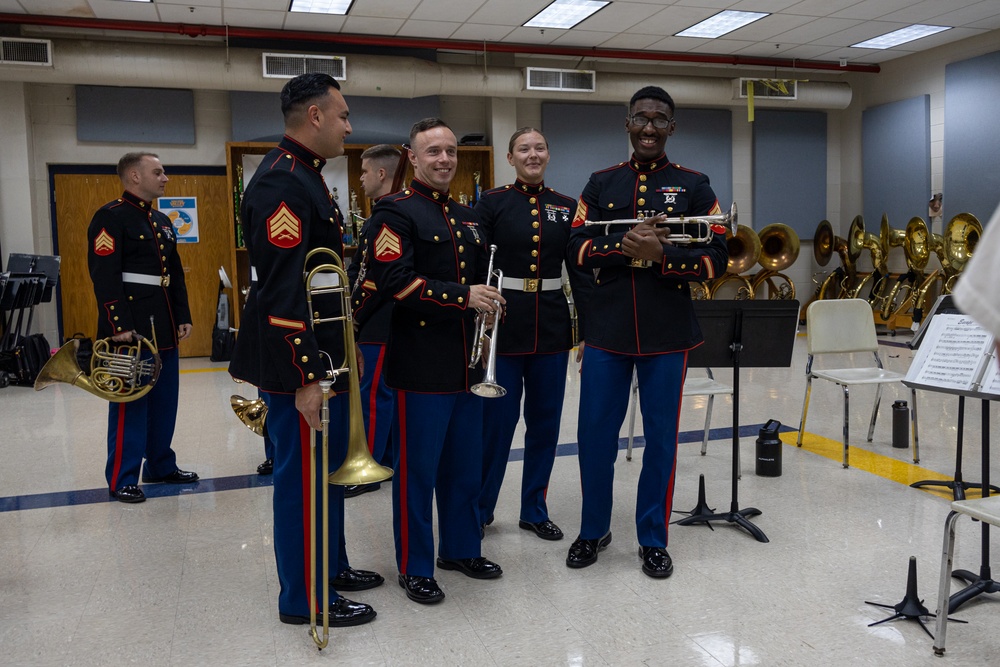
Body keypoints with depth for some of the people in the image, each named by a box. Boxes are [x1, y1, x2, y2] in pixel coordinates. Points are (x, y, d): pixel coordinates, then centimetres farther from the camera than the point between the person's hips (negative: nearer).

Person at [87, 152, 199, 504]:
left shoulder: (162, 221, 17)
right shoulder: (110, 217, -9)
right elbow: (105, 276, -16)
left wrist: (183, 317, 12)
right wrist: (119, 326, -21)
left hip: (164, 329, 9)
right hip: (131, 328, -8)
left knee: (164, 401, 14)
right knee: (130, 403, -3)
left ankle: (161, 466, 27)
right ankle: (122, 480, 6)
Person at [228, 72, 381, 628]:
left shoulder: (305, 176, 15)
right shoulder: (281, 183, -19)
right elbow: (281, 289, -25)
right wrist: (305, 377, -25)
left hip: (324, 357, 11)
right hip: (298, 363, -11)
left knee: (328, 468, 20)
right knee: (303, 476, 3)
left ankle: (331, 565, 37)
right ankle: (305, 598, 18)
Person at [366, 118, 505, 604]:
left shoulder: (468, 218, 17)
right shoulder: (395, 213, -7)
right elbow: (393, 281, -19)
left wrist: (487, 310, 10)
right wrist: (462, 297, -22)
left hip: (468, 364, 7)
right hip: (421, 366, -7)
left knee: (465, 464, 15)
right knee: (417, 468, 2)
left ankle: (460, 548, 31)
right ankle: (415, 567, 15)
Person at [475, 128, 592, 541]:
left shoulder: (566, 207, 8)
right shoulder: (493, 203, -1)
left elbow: (580, 270, 7)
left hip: (552, 324, 3)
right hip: (504, 322, -3)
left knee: (545, 419, 9)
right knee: (497, 418, 2)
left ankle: (534, 510, 24)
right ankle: (478, 510, 19)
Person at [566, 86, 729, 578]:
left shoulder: (694, 186, 3)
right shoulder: (601, 184, 8)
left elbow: (716, 258, -3)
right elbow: (578, 245, 0)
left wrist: (661, 255, -18)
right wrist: (625, 244, -18)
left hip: (667, 334, -1)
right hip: (606, 330, 1)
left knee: (661, 436, 7)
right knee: (595, 433, 7)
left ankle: (653, 538, 24)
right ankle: (593, 530, 27)